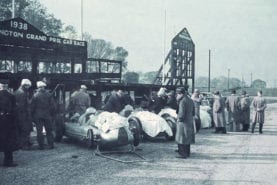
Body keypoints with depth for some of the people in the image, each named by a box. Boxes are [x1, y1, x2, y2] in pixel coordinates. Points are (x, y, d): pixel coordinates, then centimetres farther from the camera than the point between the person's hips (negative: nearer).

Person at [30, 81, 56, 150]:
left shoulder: (35, 95, -5)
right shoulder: (48, 94, -1)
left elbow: (32, 106, -3)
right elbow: (53, 106, 1)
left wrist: (32, 116, 6)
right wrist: (52, 114, 11)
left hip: (38, 116, -1)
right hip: (47, 115, 1)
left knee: (39, 131, 4)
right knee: (49, 131, 9)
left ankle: (41, 145, 5)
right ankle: (51, 145, 10)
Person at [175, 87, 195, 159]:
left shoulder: (182, 101, -17)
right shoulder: (190, 100, 10)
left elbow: (181, 113, -21)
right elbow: (193, 112, 15)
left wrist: (179, 118, -7)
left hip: (183, 122, -9)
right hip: (190, 121, 9)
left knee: (181, 138, -1)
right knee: (187, 138, 16)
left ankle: (183, 154, 1)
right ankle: (187, 153, 24)